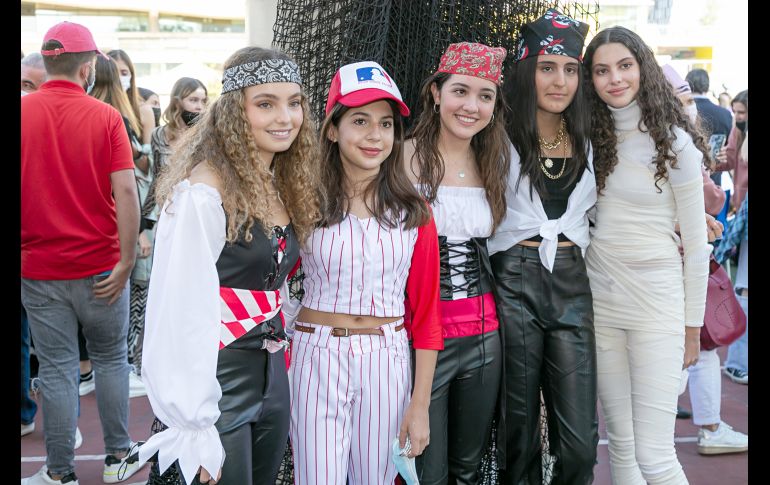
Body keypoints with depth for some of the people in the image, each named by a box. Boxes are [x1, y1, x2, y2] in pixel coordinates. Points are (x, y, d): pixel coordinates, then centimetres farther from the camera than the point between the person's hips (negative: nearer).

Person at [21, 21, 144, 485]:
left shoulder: (24, 112, -4)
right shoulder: (106, 117, -8)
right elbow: (125, 191, -15)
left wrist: (24, 253, 11)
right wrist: (126, 261, -11)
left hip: (39, 267, 1)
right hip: (99, 268, -1)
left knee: (57, 370, 9)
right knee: (111, 360, 16)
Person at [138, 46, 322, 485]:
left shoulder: (287, 185, 6)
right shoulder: (203, 192, -19)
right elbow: (180, 316, -21)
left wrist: (282, 367, 9)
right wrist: (193, 428, -21)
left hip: (272, 378, 8)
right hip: (215, 383, -8)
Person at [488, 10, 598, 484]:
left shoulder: (587, 139, 13)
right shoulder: (503, 137, 1)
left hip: (572, 285, 3)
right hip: (515, 282, -3)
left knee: (580, 440, -2)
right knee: (521, 430, 6)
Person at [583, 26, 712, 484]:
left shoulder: (673, 141, -6)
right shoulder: (592, 137, 7)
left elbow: (695, 242, -4)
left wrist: (693, 325, -2)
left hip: (658, 301, -4)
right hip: (599, 299, 5)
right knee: (621, 446, 12)